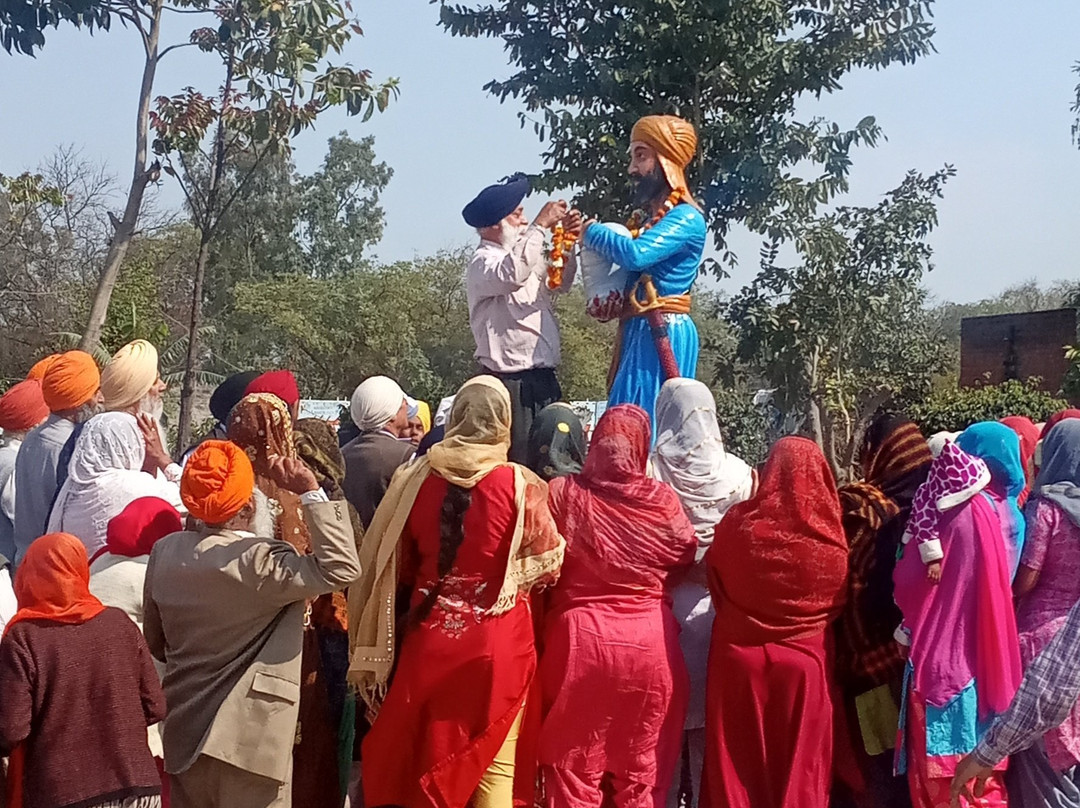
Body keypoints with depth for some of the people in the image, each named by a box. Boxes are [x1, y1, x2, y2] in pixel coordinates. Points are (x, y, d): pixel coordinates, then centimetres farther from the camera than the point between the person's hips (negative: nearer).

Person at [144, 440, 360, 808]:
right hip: (249, 738, -6)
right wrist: (312, 494, -23)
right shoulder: (260, 560, -21)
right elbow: (342, 569, -26)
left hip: (184, 732, 6)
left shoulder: (164, 552, 0)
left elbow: (154, 640, 11)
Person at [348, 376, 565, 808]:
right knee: (495, 762, 8)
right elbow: (547, 565, -1)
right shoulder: (520, 485, -10)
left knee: (432, 756, 15)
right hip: (499, 642, -2)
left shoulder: (415, 479, -2)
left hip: (430, 638, 3)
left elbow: (396, 568, 4)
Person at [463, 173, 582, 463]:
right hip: (512, 382, -9)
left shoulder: (526, 257, 19)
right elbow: (512, 274, -30)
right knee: (519, 459, -12)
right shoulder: (483, 262, -8)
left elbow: (557, 285, 32)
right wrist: (540, 225, -23)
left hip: (543, 378, 9)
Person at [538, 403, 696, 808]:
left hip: (580, 637, -1)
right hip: (649, 641, 1)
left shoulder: (563, 493, -9)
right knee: (642, 765, 14)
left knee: (575, 764, 12)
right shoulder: (662, 499, -7)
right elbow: (685, 560, 7)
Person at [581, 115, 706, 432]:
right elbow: (628, 272, 23)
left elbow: (635, 255, -26)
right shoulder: (650, 215, 18)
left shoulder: (686, 217, -10)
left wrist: (592, 231, -8)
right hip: (637, 332, 9)